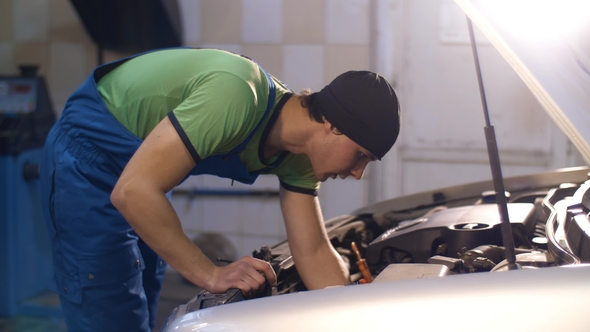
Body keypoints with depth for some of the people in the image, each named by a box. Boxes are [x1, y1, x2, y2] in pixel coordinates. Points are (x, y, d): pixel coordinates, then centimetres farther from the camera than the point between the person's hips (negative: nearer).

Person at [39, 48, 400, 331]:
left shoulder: (297, 156, -6)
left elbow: (314, 253, -1)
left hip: (144, 185, 9)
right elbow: (132, 191, -36)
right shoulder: (237, 97, -35)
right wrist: (211, 274, -32)